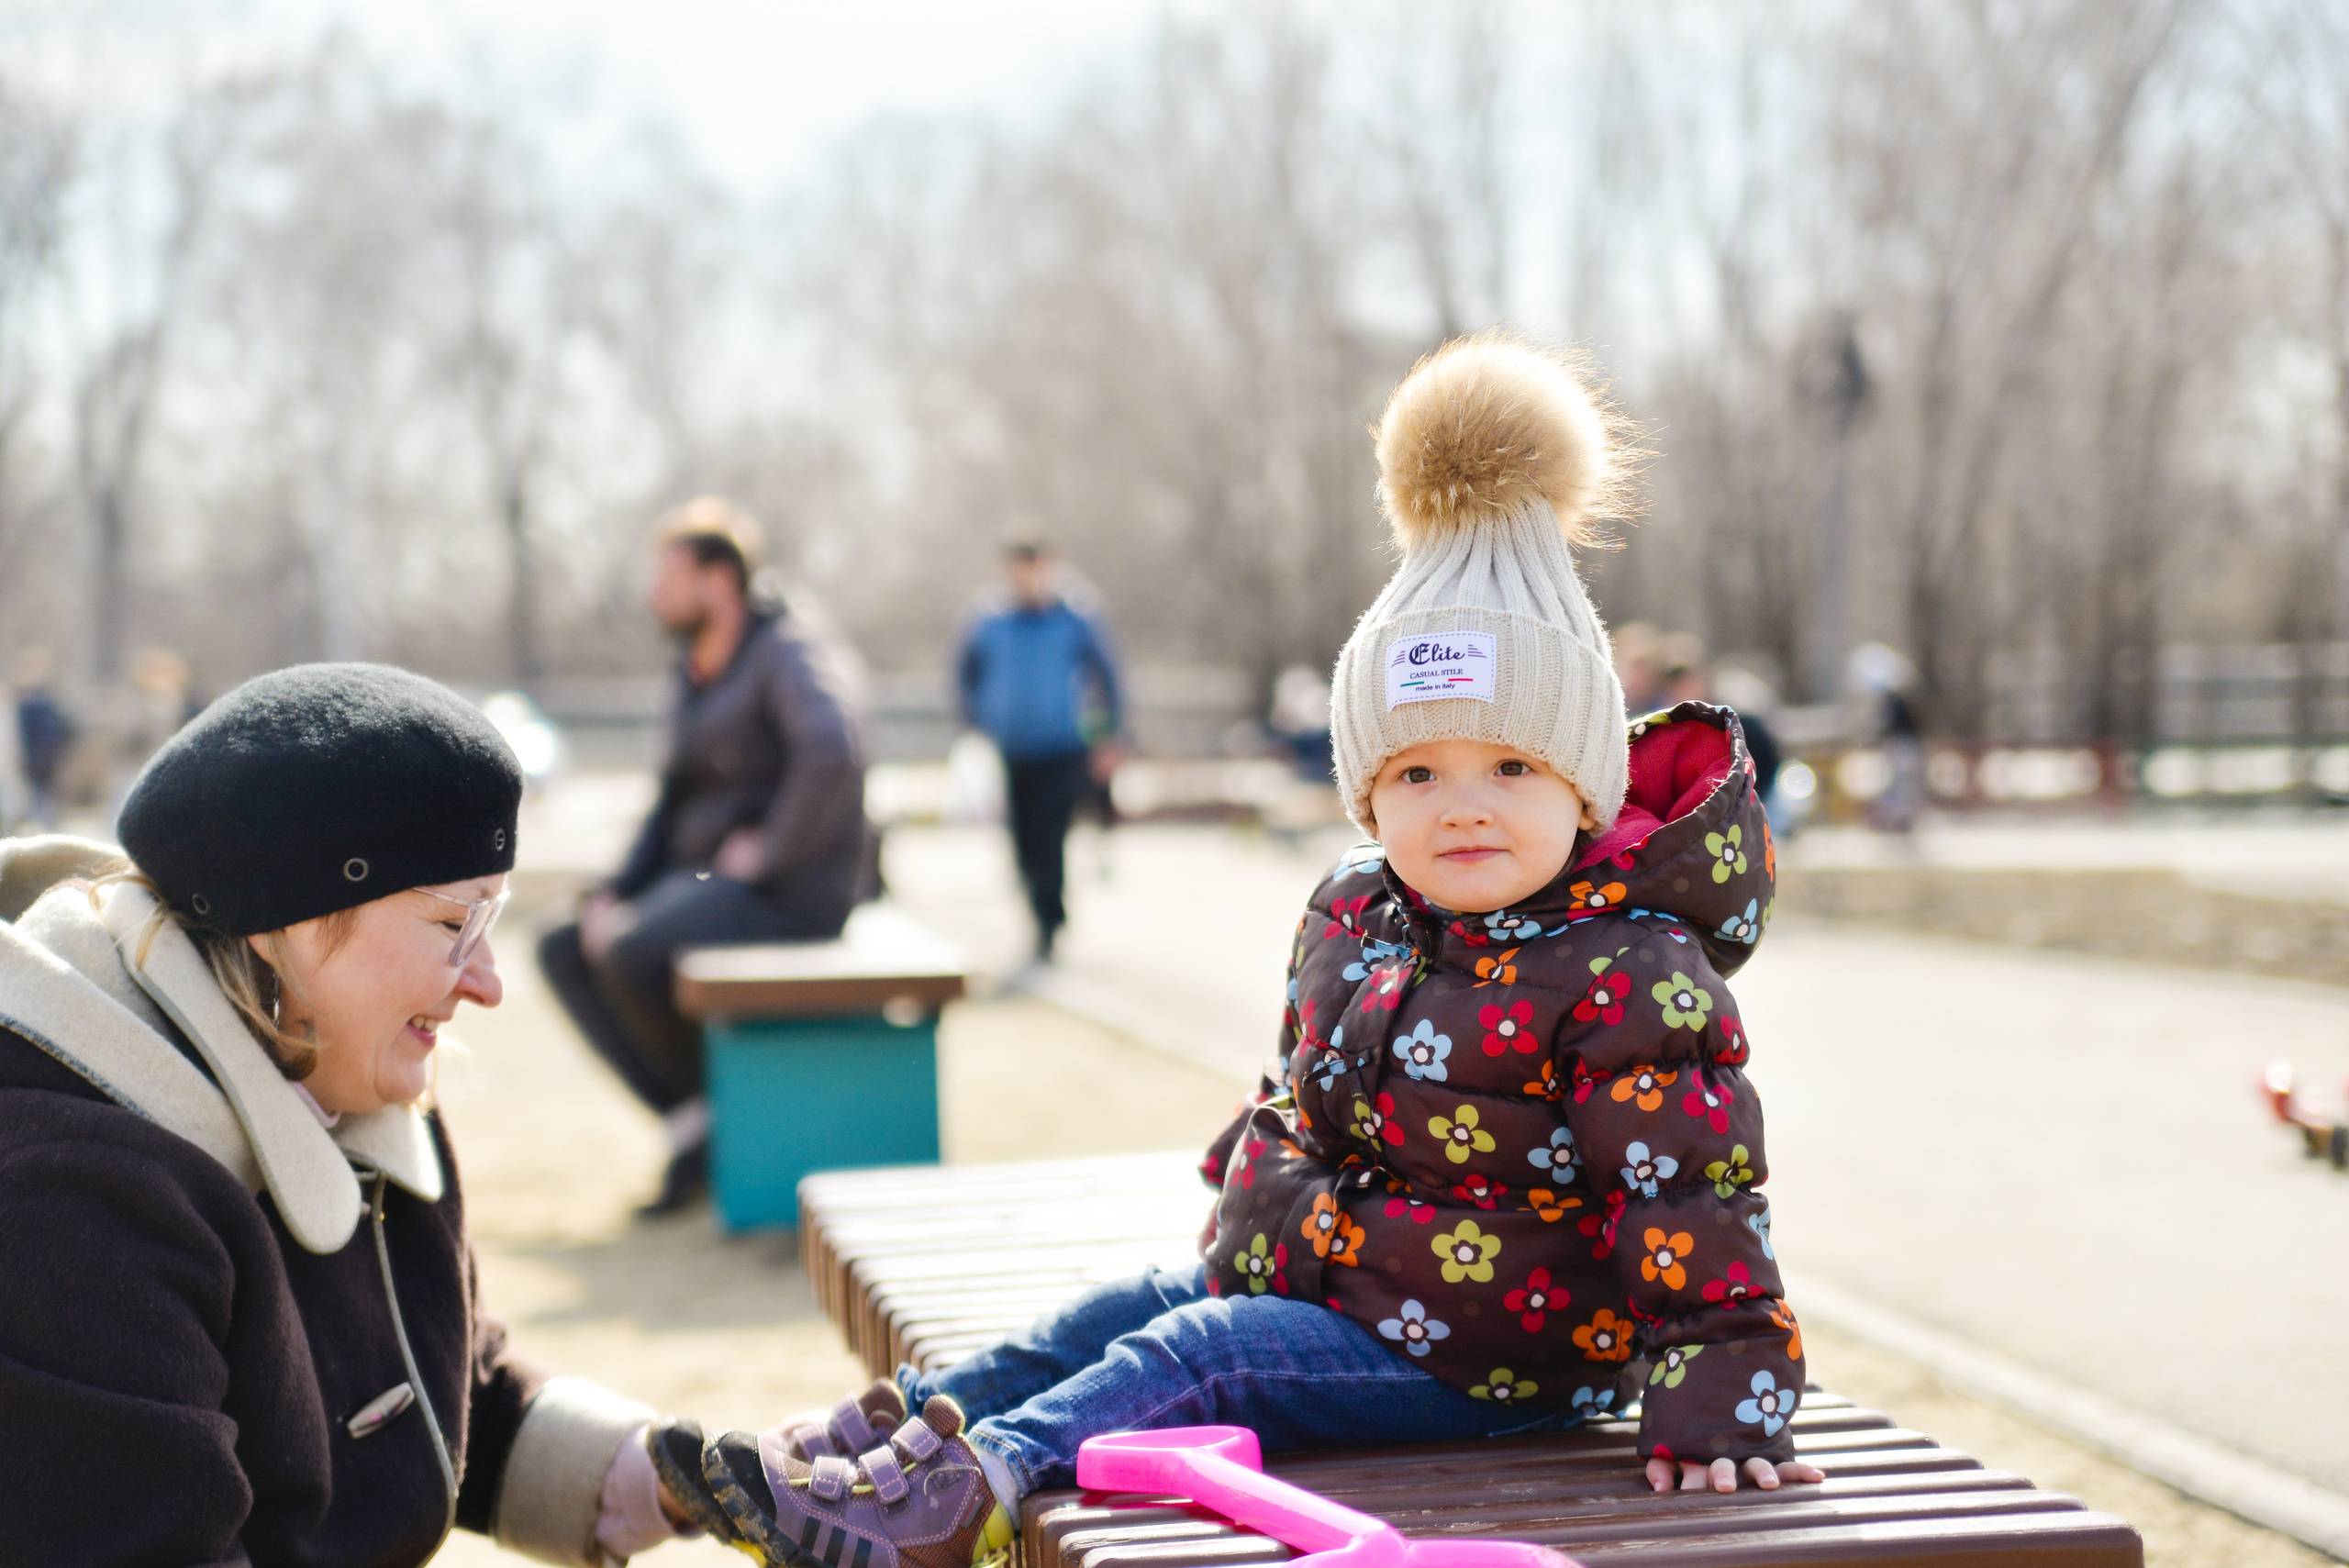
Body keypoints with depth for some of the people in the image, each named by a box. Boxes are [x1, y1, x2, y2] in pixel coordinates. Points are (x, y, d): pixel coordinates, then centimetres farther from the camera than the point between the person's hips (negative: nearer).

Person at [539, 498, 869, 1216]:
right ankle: (690, 1122, -5)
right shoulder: (694, 675, 15)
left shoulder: (789, 651, -13)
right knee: (564, 952, 0)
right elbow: (676, 801, 19)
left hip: (791, 890, -10)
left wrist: (772, 852, -23)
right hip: (703, 877, 10)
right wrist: (616, 893, 5)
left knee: (633, 958, -29)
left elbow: (833, 753, -32)